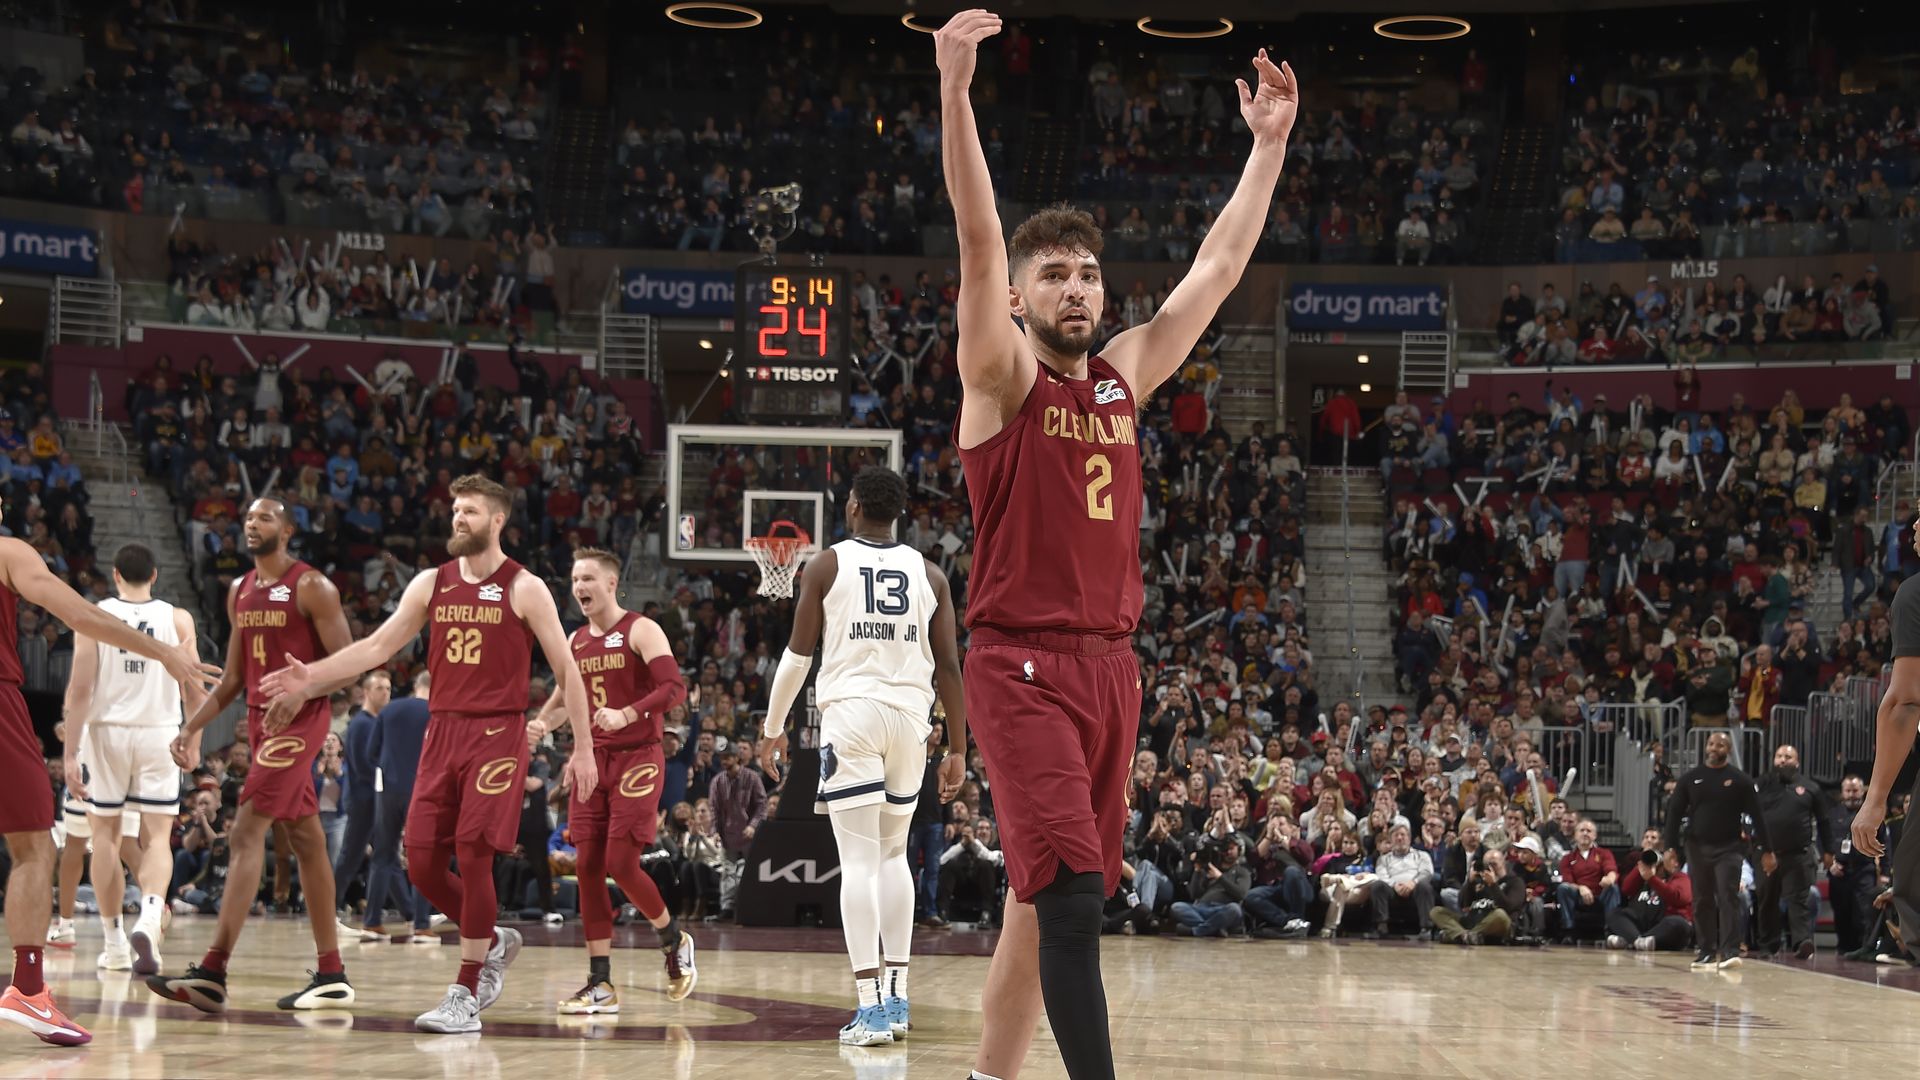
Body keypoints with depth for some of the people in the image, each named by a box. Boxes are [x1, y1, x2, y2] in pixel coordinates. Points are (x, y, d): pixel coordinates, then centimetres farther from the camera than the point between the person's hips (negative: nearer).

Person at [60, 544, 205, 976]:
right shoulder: (178, 619, 2)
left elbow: (79, 689, -7)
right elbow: (194, 691, 4)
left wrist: (70, 754, -6)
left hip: (106, 732, 0)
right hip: (159, 733, 0)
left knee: (106, 834, 12)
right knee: (157, 836, 2)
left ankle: (114, 941, 17)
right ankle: (150, 917, -25)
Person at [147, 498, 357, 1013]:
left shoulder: (311, 586, -9)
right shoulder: (239, 591, 15)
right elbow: (233, 677, 20)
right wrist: (193, 726, 9)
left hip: (299, 719, -8)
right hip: (260, 718, 8)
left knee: (245, 832, -16)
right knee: (305, 840, 9)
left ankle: (213, 971, -22)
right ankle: (331, 976, 13)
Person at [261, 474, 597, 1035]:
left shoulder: (524, 588, -3)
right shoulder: (431, 583, 11)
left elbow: (567, 670, -2)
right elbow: (377, 646, 10)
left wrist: (583, 748, -6)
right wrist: (313, 677, -3)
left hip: (497, 736, -5)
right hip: (442, 731, 5)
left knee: (472, 857, -11)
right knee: (422, 863, 0)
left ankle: (466, 997, -3)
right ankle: (492, 941, 26)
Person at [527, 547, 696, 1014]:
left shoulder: (641, 630, -7)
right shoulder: (576, 641, 14)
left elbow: (674, 687, -18)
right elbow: (565, 696, 25)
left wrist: (627, 714, -31)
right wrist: (543, 723, 4)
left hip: (636, 759, -6)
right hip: (592, 760, 7)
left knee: (622, 865, -13)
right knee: (588, 867, -1)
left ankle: (674, 940, 15)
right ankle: (601, 985, 4)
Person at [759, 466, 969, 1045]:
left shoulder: (826, 565, 1)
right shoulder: (929, 574, 8)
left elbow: (798, 653, 1)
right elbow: (949, 667, 5)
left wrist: (774, 728, 12)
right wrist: (958, 749, 9)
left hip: (851, 715, -3)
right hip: (910, 719, 3)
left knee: (859, 860, -4)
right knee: (893, 854, 17)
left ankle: (870, 1006, -11)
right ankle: (896, 997, 15)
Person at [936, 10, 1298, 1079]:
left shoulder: (1126, 377, 13)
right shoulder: (1003, 377, -3)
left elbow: (1220, 266, 18)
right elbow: (979, 239, -17)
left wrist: (1270, 141, 18)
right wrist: (955, 90, -28)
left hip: (1111, 662, 6)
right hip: (1022, 661, -6)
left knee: (1043, 897, 11)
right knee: (1071, 886, -18)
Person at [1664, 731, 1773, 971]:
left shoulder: (1740, 780, 0)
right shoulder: (1690, 778, 6)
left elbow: (1757, 816, 0)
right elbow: (1674, 812, 6)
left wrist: (1766, 851, -4)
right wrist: (1672, 847, -3)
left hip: (1729, 849, -3)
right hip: (1697, 848, 3)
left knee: (1728, 897, -13)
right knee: (1702, 902, 7)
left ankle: (1729, 952, -18)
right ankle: (1707, 952, 15)